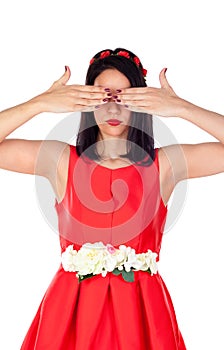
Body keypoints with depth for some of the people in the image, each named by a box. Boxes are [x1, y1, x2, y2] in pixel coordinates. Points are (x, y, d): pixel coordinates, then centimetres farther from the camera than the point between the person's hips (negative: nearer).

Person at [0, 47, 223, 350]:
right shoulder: (61, 160, -2)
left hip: (142, 308, 0)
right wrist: (40, 104, -17)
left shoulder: (165, 164, -3)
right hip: (72, 306, 0)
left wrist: (181, 109, -18)